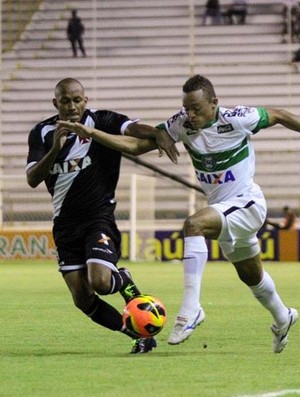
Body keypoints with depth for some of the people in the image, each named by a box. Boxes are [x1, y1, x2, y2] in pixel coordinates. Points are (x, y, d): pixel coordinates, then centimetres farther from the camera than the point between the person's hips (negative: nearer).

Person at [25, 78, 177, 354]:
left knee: (100, 282, -24)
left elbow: (132, 128, -26)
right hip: (65, 223, 4)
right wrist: (55, 149, -23)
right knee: (82, 299, -1)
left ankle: (124, 281, 14)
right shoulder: (43, 133, 3)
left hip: (99, 215, -4)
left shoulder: (101, 121, -8)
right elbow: (32, 179, -7)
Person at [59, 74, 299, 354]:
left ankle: (190, 309, -35)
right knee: (250, 275, 23)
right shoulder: (181, 124, -11)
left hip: (247, 203, -7)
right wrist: (92, 133, -24)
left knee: (194, 224, -32)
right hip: (222, 207, 7)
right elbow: (134, 144, -14)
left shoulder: (236, 120, -22)